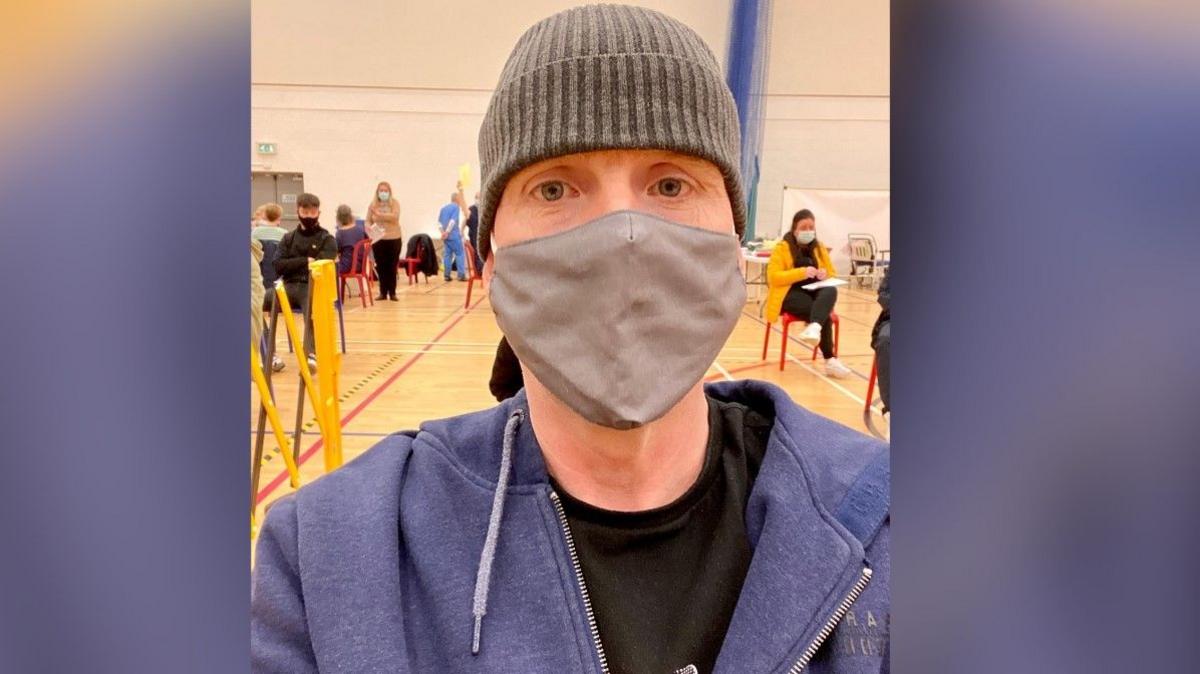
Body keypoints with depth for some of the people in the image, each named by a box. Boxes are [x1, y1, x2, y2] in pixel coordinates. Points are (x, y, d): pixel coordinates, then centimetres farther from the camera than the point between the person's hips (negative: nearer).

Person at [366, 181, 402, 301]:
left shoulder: (394, 203, 0)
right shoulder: (373, 205, 4)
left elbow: (395, 217, -16)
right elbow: (367, 220, 4)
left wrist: (379, 214, -21)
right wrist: (369, 227, -17)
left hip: (393, 239, -1)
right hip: (378, 239, 1)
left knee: (392, 266, 3)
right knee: (381, 267, 5)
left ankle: (392, 292, 9)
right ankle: (383, 292, 12)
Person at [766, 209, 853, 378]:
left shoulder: (819, 248, 16)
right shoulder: (782, 248, 1)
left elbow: (833, 275, 21)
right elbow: (773, 277, -10)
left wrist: (825, 275, -4)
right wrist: (802, 272, -20)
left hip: (814, 292, 4)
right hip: (790, 294, -4)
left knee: (831, 291, -34)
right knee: (823, 315, -31)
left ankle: (814, 327, -58)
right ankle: (830, 360, -25)